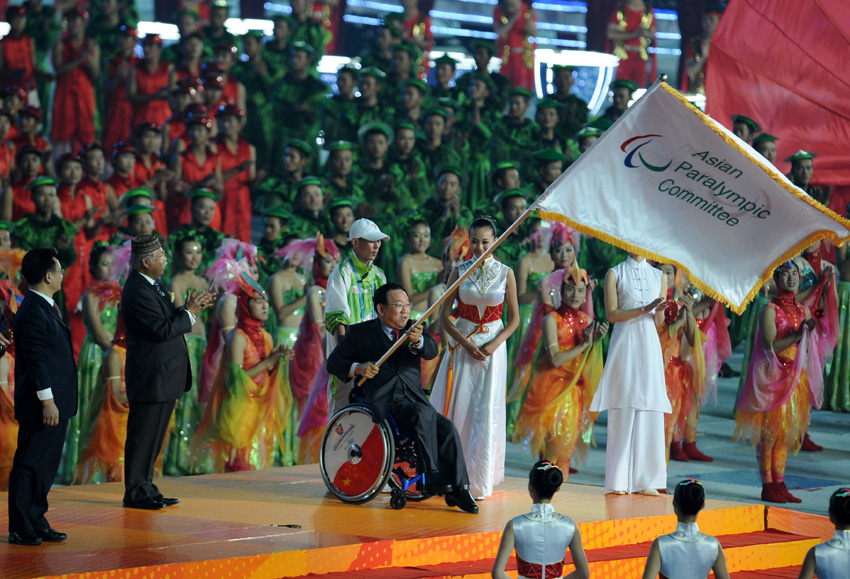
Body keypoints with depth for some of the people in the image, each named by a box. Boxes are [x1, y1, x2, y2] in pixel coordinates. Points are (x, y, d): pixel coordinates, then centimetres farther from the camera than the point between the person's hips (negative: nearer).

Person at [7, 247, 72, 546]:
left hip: (56, 403, 10)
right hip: (43, 406, -10)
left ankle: (36, 522, 19)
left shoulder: (46, 308, 15)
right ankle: (20, 529, 0)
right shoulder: (33, 312, -17)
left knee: (46, 466, 13)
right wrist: (47, 401, -21)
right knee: (29, 465, -4)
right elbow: (35, 360, -20)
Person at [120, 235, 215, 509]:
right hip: (150, 377, -10)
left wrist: (190, 309, 5)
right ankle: (136, 494, 4)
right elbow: (162, 330, -23)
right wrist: (189, 313, -12)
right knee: (143, 435, -3)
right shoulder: (138, 292, -19)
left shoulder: (150, 286, 14)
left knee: (152, 436, 15)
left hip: (161, 377, 10)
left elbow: (167, 321, 17)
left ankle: (145, 488, 23)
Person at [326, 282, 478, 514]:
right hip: (383, 402, -4)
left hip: (414, 397, 4)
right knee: (424, 414, -32)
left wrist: (418, 341, -28)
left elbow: (432, 351, -4)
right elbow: (333, 362, 9)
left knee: (447, 428, -20)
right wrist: (357, 368, -12)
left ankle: (458, 489, -18)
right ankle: (432, 478, -26)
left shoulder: (415, 329, 16)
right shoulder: (360, 333, 9)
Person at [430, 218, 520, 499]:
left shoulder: (505, 273, 1)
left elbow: (514, 318, 5)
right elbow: (444, 317, 1)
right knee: (457, 408, -1)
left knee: (486, 410, -2)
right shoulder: (459, 272, 1)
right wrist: (466, 344, -10)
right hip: (462, 345, 0)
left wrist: (494, 344, -10)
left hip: (493, 346, 0)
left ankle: (479, 480, 4)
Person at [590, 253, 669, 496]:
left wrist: (661, 311, -9)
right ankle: (620, 482, -3)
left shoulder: (659, 276, 14)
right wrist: (645, 309, -15)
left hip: (649, 345, 3)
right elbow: (612, 314, -5)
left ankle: (646, 480, 0)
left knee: (650, 412, -3)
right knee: (622, 412, -6)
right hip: (624, 343, -3)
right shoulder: (615, 274, 4)